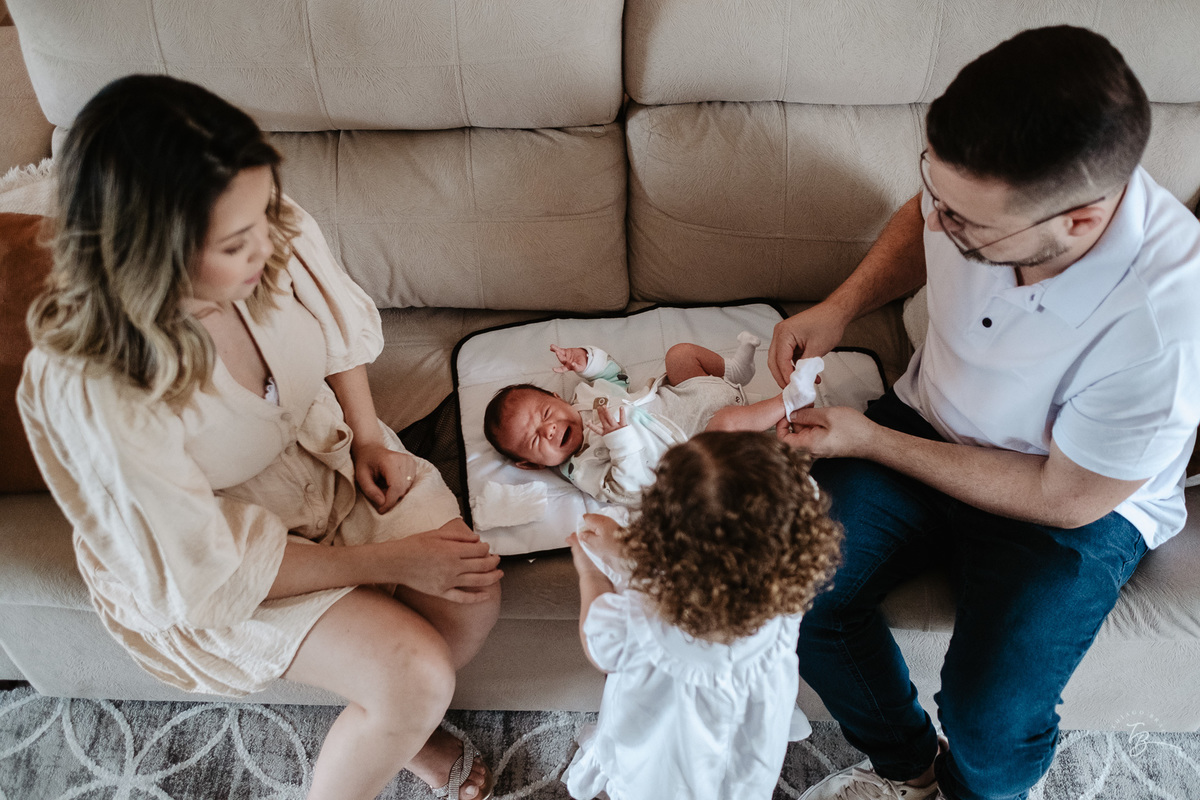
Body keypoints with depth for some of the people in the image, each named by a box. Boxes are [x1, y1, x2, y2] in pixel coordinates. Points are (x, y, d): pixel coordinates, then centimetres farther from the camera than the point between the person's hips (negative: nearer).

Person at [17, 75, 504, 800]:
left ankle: (399, 725, 22)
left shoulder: (283, 236, -22)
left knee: (473, 597, -11)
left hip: (326, 449, 5)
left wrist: (368, 436, -9)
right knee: (415, 680, -18)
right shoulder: (83, 394, -34)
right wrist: (387, 560, -22)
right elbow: (214, 572, -24)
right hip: (216, 558, -5)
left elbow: (341, 327, 3)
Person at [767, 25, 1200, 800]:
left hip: (1077, 500, -4)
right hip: (931, 421, 4)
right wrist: (841, 306, -12)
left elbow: (1066, 496, -20)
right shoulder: (982, 180, -22)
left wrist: (869, 441, -18)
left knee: (990, 729, -20)